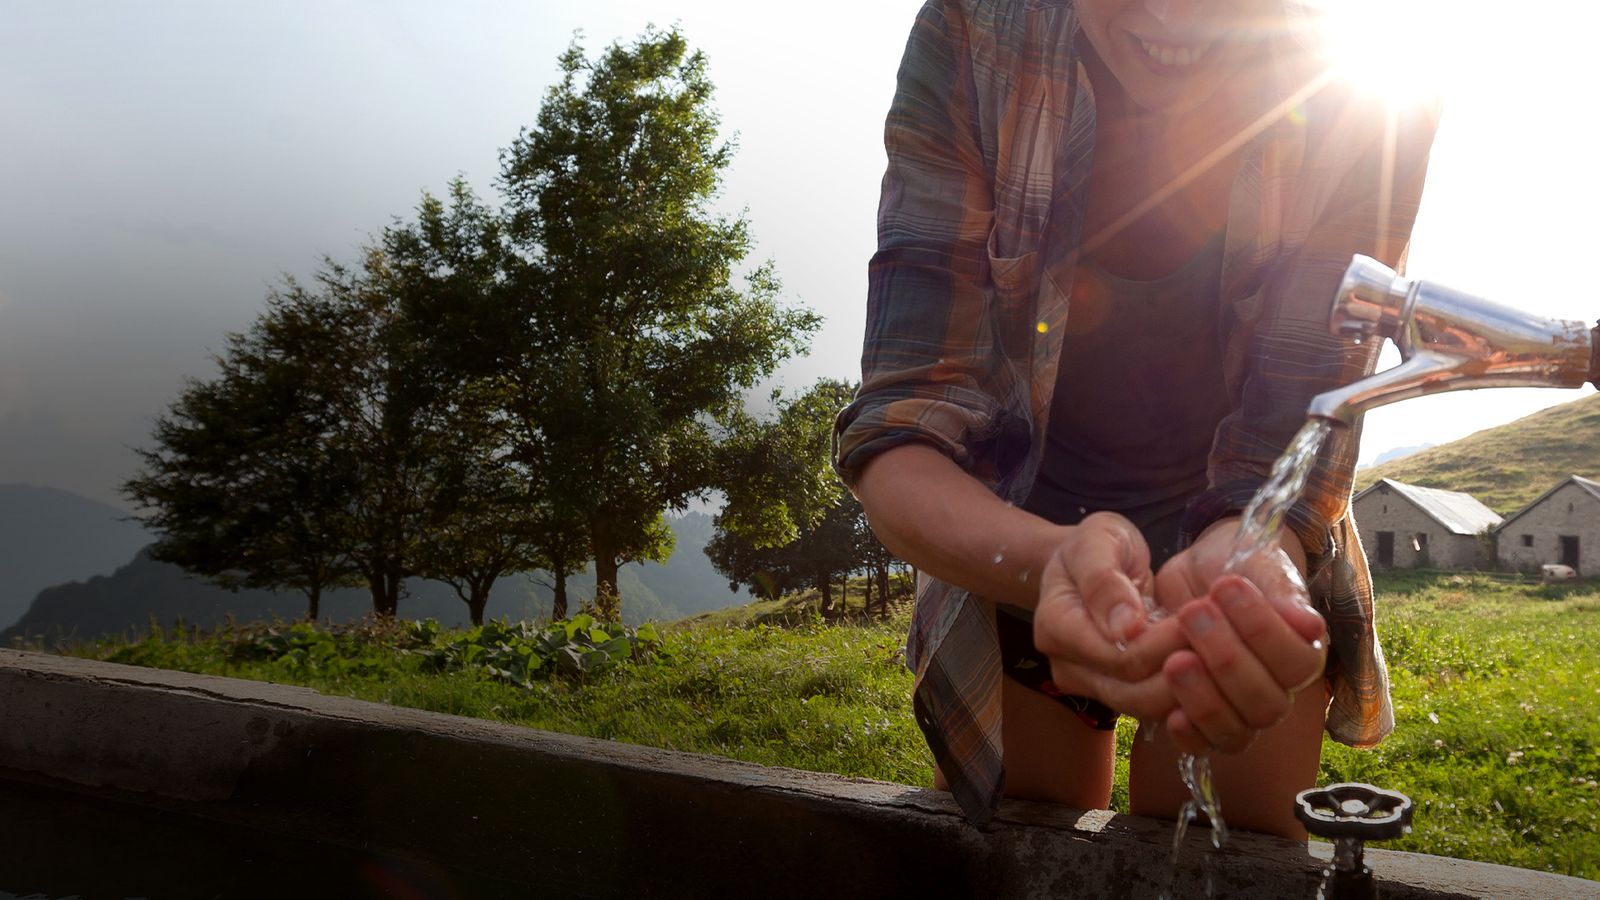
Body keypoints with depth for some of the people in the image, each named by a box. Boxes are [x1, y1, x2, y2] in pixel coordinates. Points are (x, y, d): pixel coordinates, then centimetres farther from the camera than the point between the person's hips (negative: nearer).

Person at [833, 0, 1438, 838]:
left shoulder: (1367, 105, -21)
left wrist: (1236, 560, -47)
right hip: (1012, 543, 1)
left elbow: (1291, 445, -23)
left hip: (1256, 532, 0)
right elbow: (898, 423, -28)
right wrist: (1055, 560, -49)